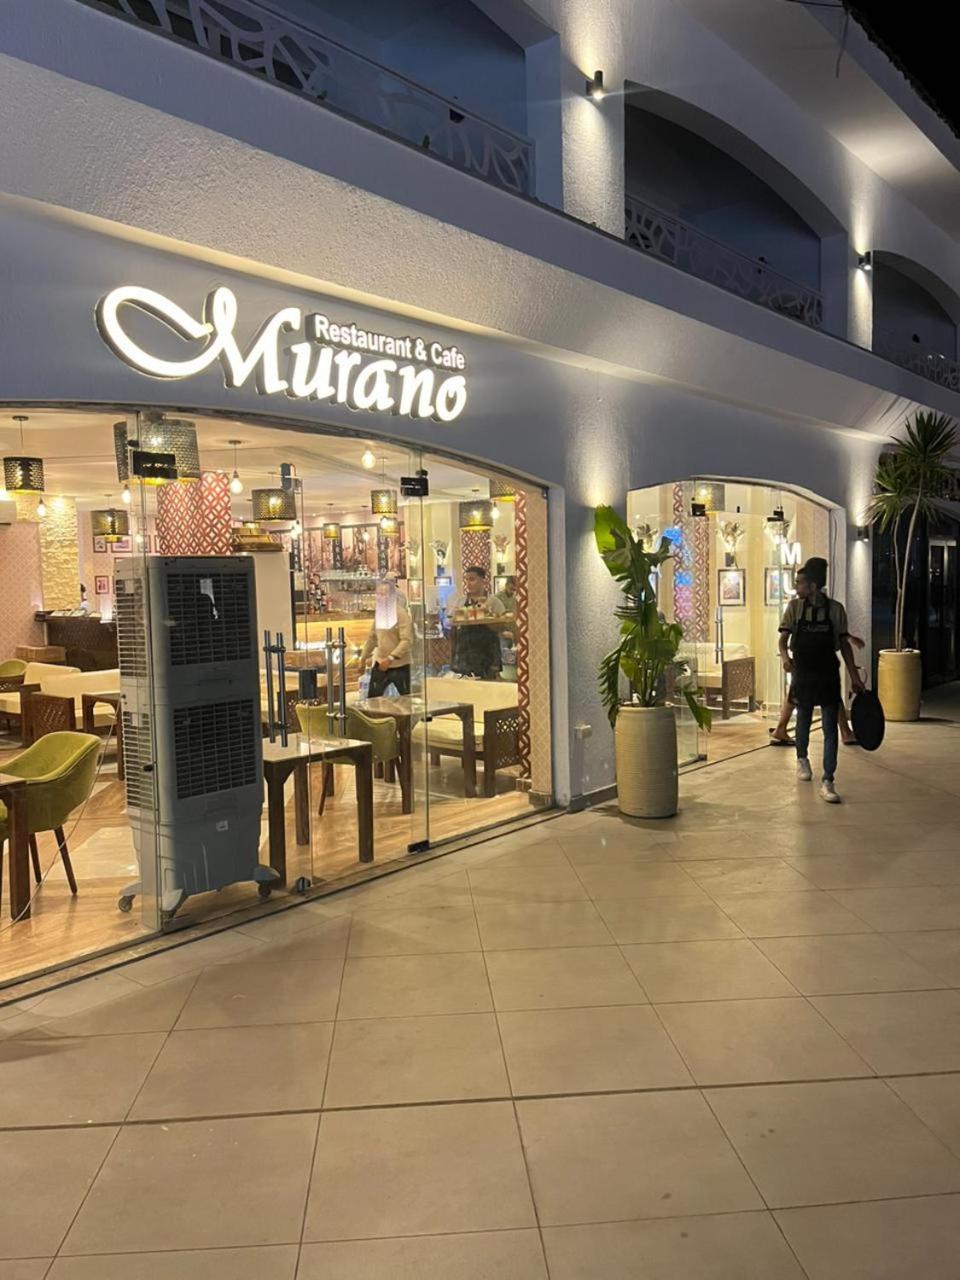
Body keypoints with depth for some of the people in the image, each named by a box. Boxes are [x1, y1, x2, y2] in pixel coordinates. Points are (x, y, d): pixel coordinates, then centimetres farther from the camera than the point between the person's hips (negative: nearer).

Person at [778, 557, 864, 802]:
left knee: (830, 728, -5)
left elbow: (844, 644, 2)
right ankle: (802, 759, 45)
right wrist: (785, 655, -24)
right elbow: (783, 638, -2)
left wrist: (854, 677, 0)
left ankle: (827, 782, -3)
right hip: (803, 674, 1)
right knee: (803, 720, 18)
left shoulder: (836, 609, -5)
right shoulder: (795, 607, -3)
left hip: (829, 674, -1)